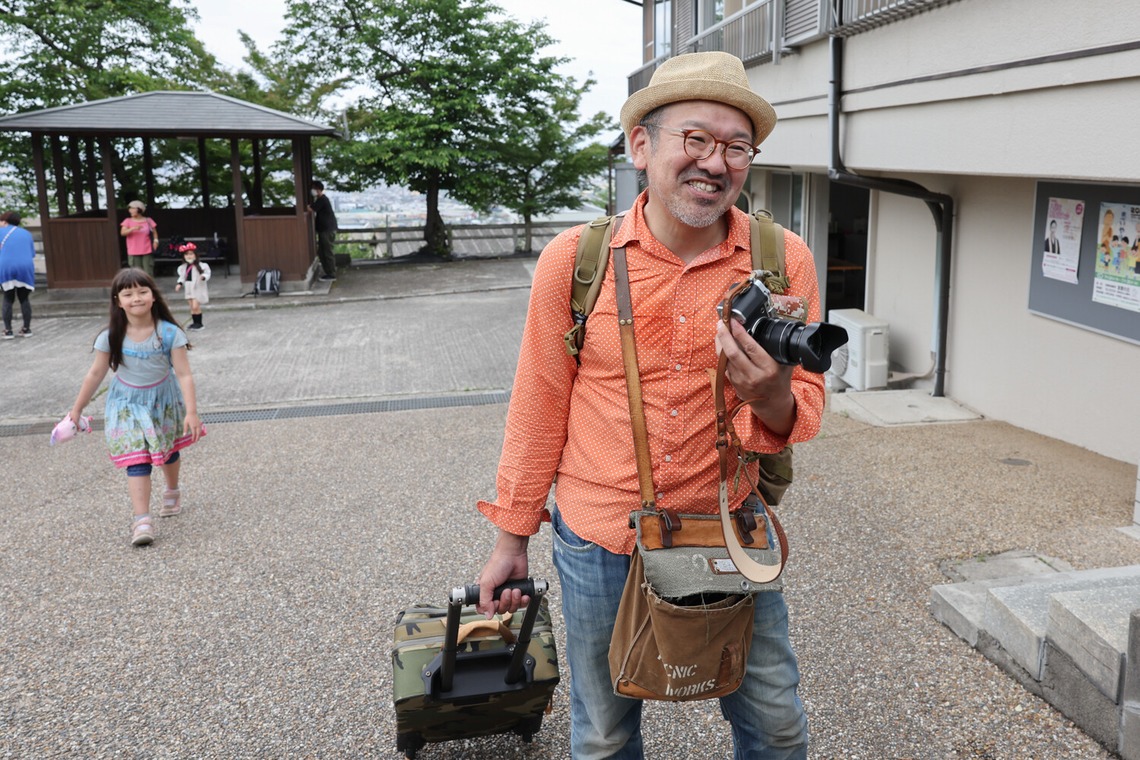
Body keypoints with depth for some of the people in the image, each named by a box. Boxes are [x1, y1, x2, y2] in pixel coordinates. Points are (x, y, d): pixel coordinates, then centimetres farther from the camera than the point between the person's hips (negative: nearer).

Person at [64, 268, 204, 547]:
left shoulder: (169, 333, -20)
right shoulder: (111, 337, -15)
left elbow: (183, 374, -19)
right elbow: (96, 373, -4)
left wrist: (191, 412, -26)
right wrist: (77, 409, 3)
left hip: (164, 401, 1)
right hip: (128, 404, 0)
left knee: (169, 451, 21)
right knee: (137, 461, -12)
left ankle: (172, 492, 49)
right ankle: (141, 520, -13)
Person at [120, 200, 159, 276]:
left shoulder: (148, 220, 4)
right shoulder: (128, 221, 3)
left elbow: (154, 232, 12)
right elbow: (122, 232, -9)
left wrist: (155, 240, -8)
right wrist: (133, 228, -26)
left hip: (147, 252, 0)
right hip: (133, 252, 0)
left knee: (148, 272, -1)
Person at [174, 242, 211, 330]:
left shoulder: (201, 266, -13)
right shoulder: (183, 267, 5)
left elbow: (207, 273, -10)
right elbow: (182, 276, 15)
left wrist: (204, 276, -30)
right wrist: (179, 284, 3)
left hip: (198, 289, -6)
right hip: (189, 289, 6)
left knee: (195, 306, -12)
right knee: (192, 307, 9)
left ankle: (199, 323, -1)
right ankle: (195, 322, 19)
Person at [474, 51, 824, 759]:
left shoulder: (785, 261, -9)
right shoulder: (574, 260, -11)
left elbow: (805, 410, -4)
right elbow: (540, 408, -2)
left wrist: (772, 397, -29)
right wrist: (511, 538, 5)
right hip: (600, 545, 0)